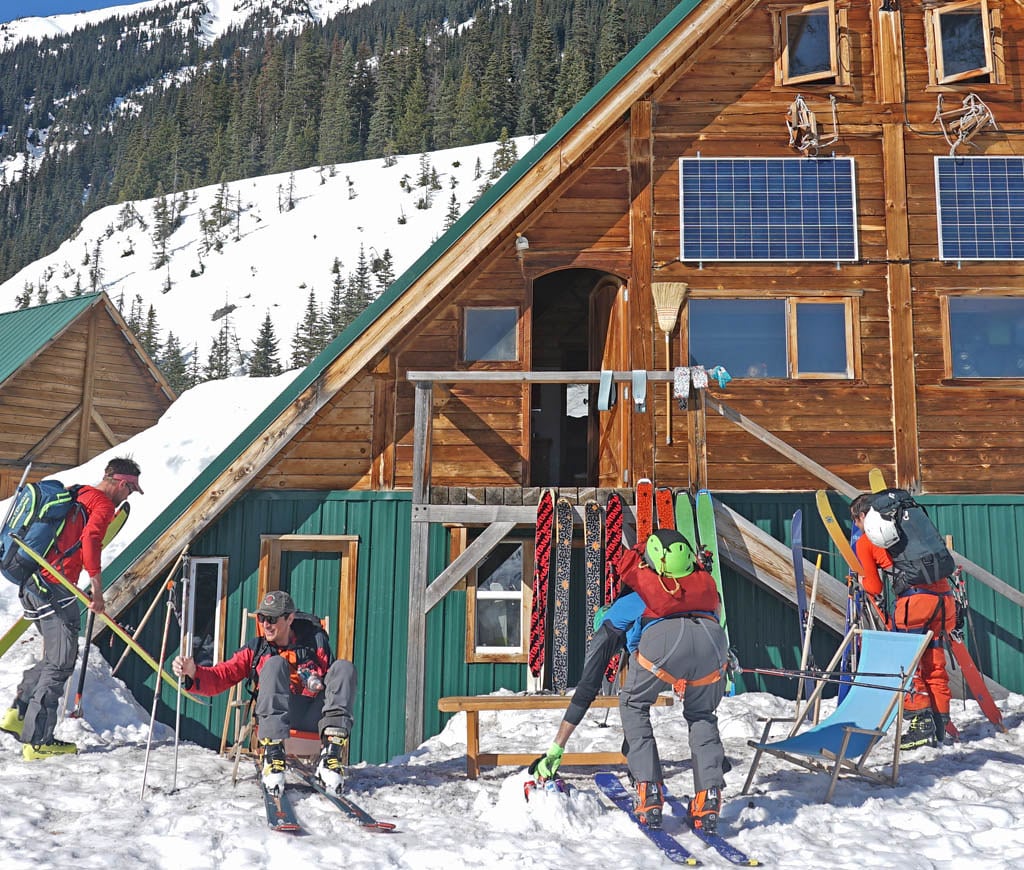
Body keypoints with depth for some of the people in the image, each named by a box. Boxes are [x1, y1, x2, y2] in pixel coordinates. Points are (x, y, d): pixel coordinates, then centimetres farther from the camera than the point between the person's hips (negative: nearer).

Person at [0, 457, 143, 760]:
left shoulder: (76, 496, 19)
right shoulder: (103, 504, -8)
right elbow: (90, 539, -25)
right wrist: (96, 584, -26)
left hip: (32, 584, 9)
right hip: (55, 590, -9)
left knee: (56, 657, 21)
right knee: (60, 664, -3)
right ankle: (38, 742, -1)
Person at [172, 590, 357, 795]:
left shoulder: (316, 641, 12)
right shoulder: (256, 649, 14)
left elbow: (334, 680, 11)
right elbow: (220, 677, 4)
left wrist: (318, 683, -11)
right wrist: (192, 672, -15)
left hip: (314, 716, 0)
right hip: (275, 715, 0)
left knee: (344, 667, -21)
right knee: (275, 663, -24)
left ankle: (330, 755, -33)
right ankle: (272, 754, -36)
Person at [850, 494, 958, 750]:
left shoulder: (864, 542, 6)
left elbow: (875, 588, 10)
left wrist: (862, 581, 28)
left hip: (915, 599, -7)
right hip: (943, 596, 7)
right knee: (934, 665, 13)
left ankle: (920, 725, -3)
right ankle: (939, 726, 17)